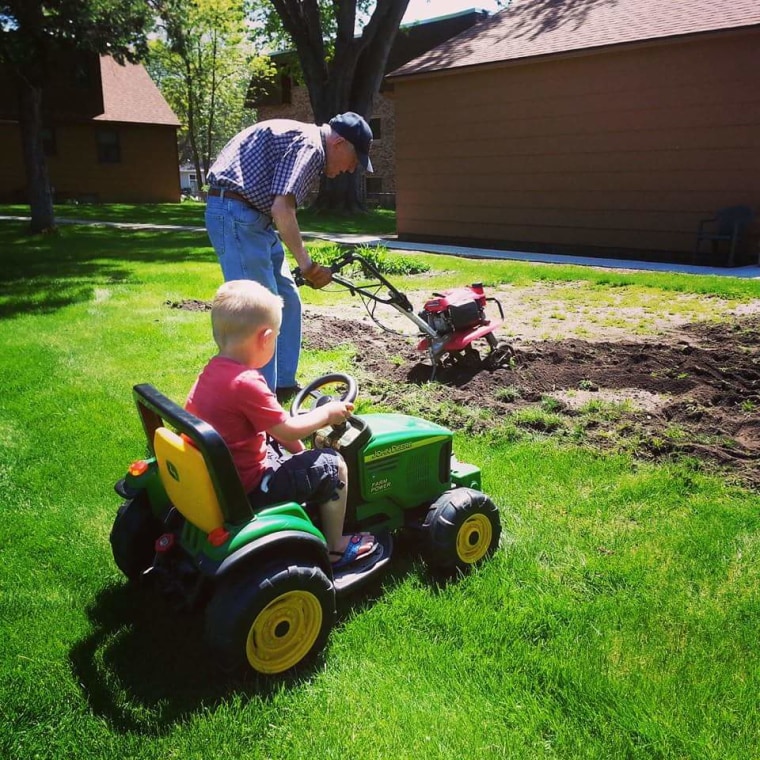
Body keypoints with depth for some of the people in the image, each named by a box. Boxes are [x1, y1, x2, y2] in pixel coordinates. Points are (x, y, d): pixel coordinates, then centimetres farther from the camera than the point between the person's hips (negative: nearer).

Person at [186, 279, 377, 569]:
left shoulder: (210, 372, 0)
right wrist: (327, 413, -2)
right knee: (332, 465, 1)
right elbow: (288, 431, -19)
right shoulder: (246, 384, -27)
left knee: (280, 451, 31)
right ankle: (335, 548, 17)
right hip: (248, 487, -9)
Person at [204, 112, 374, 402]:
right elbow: (281, 209, -25)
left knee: (287, 299, 14)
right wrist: (305, 263, -16)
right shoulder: (308, 144, -13)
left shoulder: (304, 142, 19)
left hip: (253, 217, 11)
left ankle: (283, 383, 23)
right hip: (235, 213, -11)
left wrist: (307, 265, 13)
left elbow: (279, 207, 18)